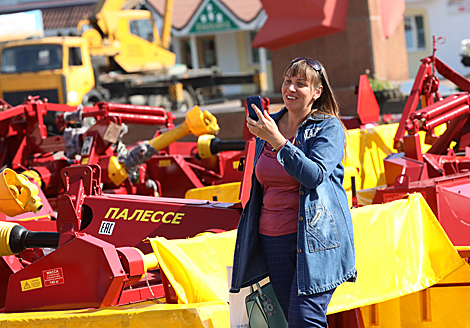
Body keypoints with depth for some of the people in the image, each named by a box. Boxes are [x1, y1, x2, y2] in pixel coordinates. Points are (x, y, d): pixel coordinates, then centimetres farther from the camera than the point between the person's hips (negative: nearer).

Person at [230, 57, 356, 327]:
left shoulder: (328, 128, -4)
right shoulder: (270, 125, 13)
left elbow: (315, 175, -20)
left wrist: (277, 141, -24)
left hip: (313, 239, -6)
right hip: (273, 241, 6)